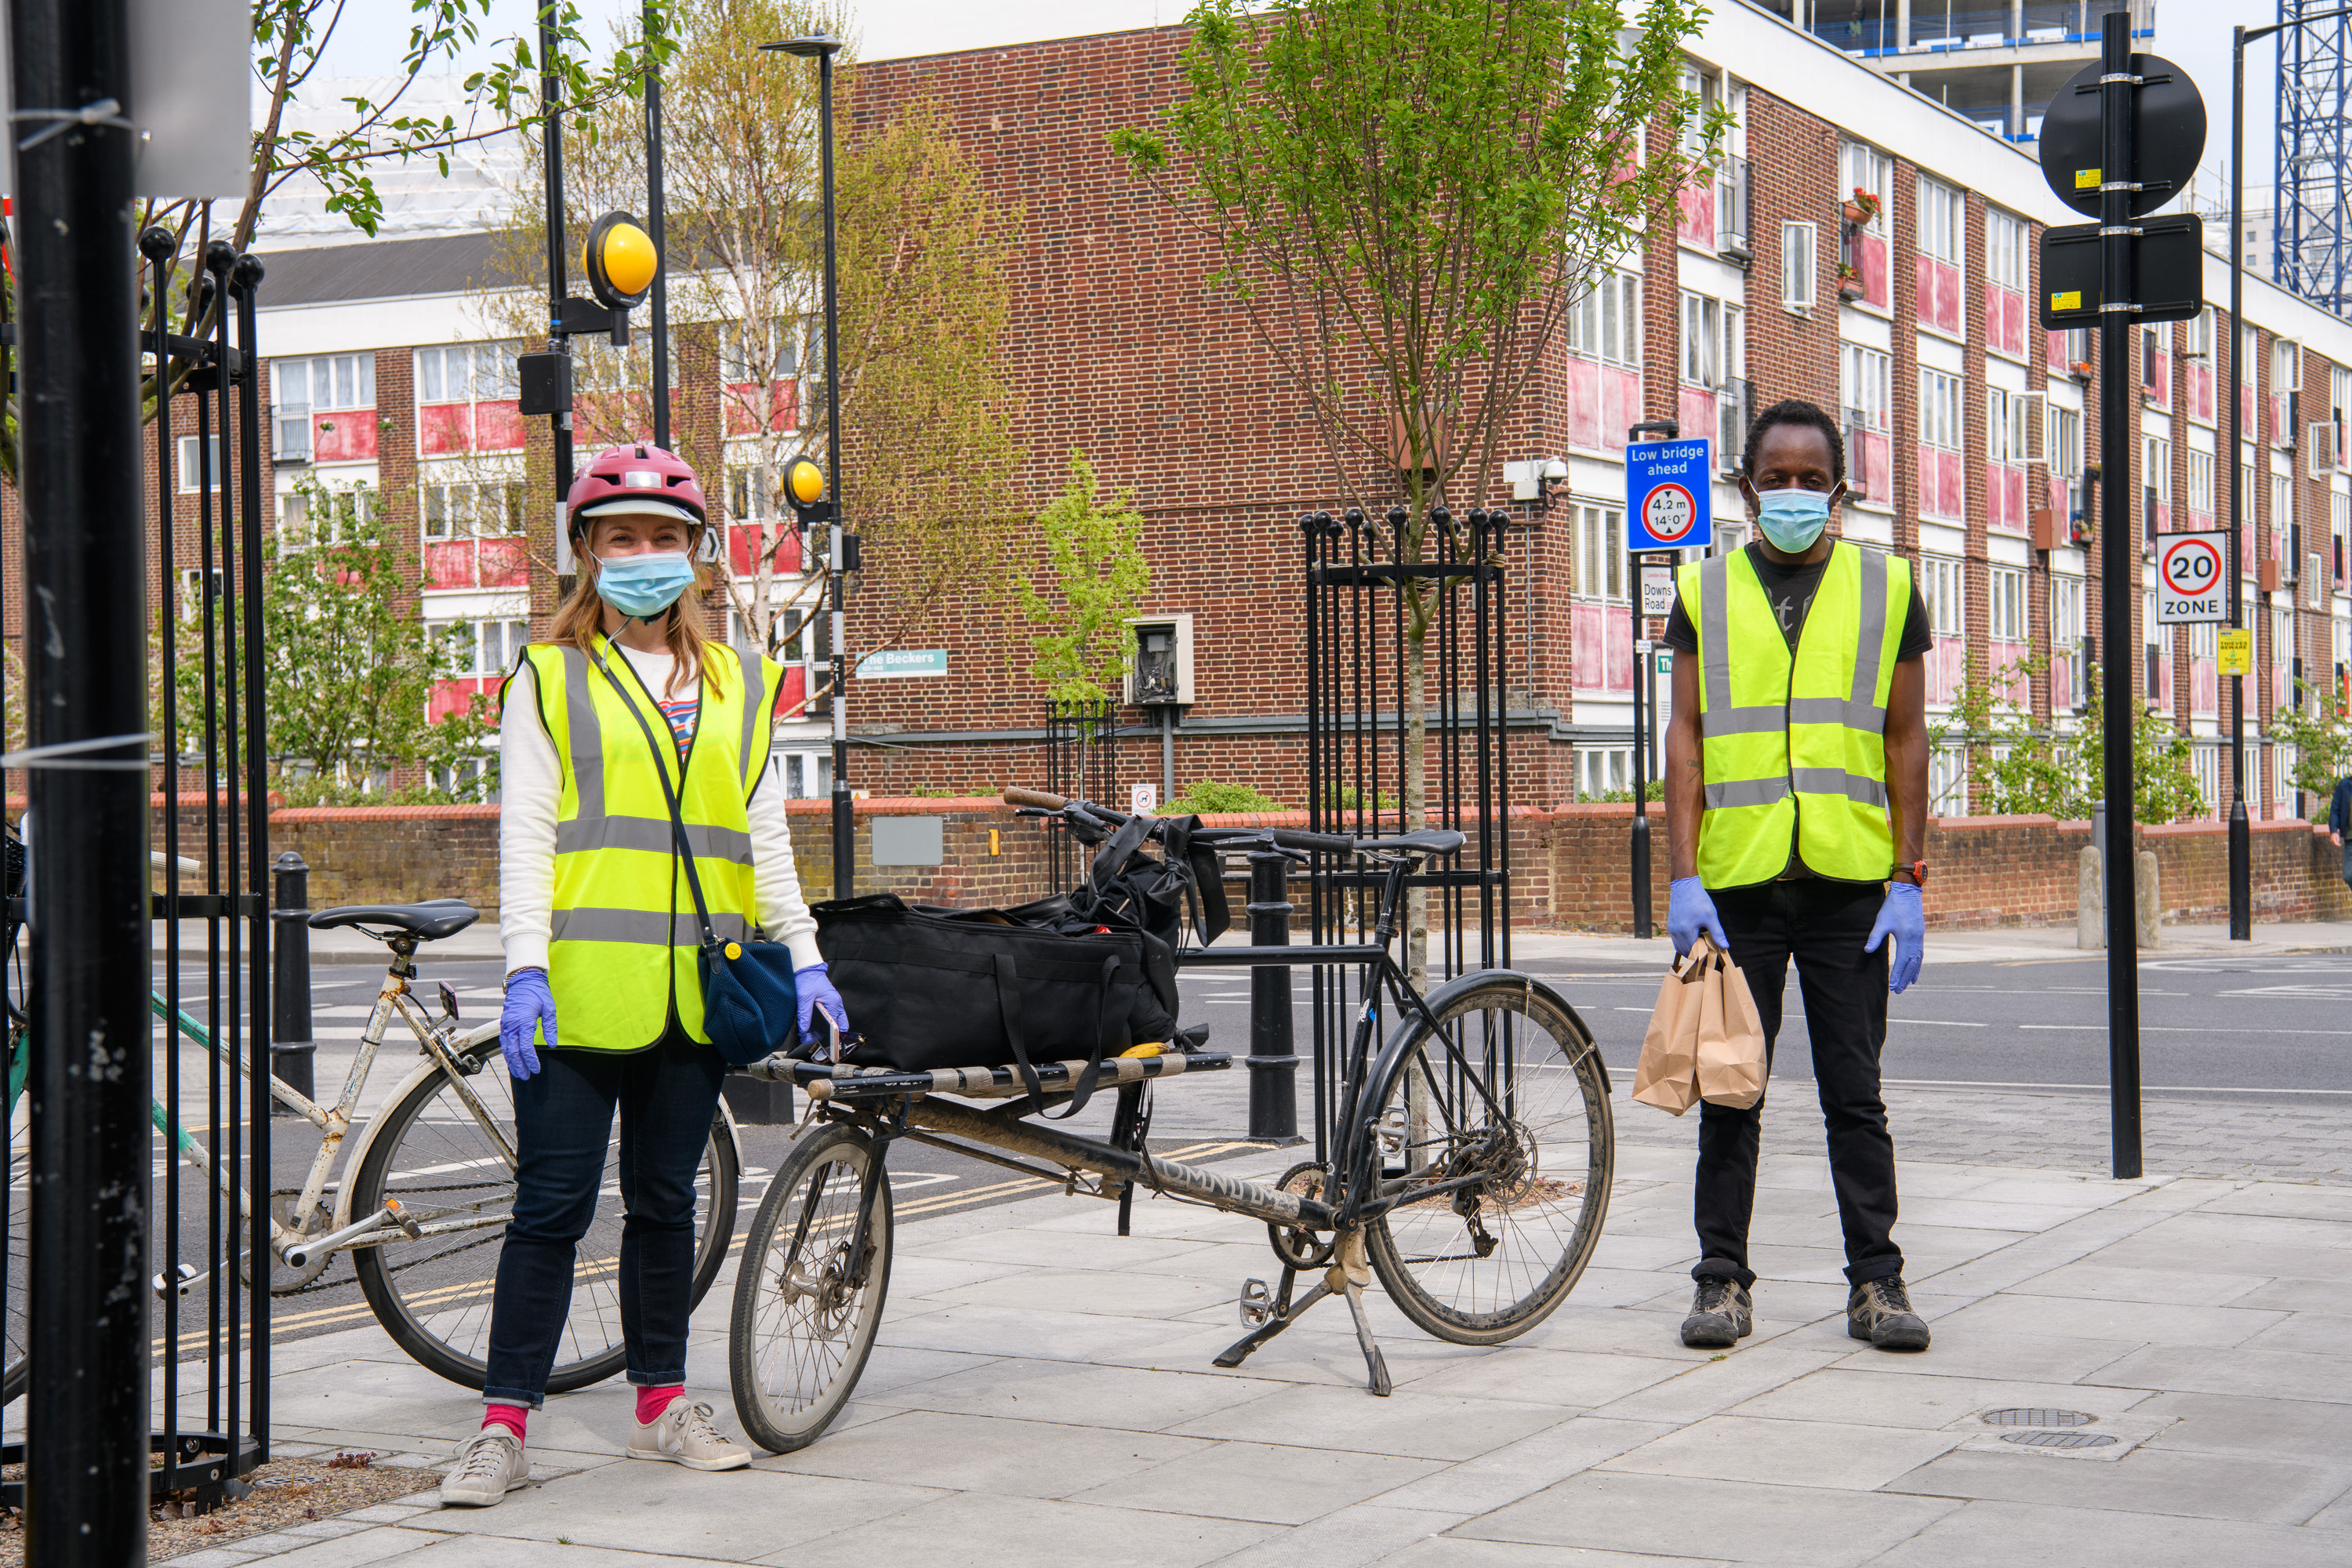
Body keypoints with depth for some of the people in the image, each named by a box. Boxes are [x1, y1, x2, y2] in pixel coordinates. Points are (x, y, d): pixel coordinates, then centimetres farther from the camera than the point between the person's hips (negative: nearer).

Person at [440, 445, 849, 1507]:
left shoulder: (737, 686, 16)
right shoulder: (549, 680, 4)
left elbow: (763, 834, 19)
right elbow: (525, 833, -2)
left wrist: (802, 954, 12)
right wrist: (526, 965, -12)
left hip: (694, 989, 4)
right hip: (580, 984, -4)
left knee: (666, 1202, 12)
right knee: (553, 1208, -3)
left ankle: (661, 1403, 22)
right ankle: (503, 1426, 2)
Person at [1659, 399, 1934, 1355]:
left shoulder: (1885, 588, 8)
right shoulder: (1705, 592, 8)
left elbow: (1905, 737, 7)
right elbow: (1686, 733, 4)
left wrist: (1908, 880, 0)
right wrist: (1684, 878, -4)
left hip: (1850, 882, 0)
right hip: (1736, 882, 0)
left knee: (1854, 1094, 4)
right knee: (1729, 1092, 5)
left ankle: (1876, 1283, 11)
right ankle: (1723, 1279, 13)